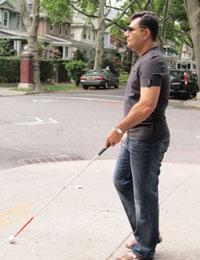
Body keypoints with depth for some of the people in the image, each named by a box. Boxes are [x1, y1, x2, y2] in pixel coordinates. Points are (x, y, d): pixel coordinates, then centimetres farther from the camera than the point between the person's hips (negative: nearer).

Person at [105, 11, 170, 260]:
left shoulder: (152, 61, -19)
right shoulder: (144, 60, 14)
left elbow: (147, 106, -29)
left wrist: (119, 128, -21)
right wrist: (127, 131, 22)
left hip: (148, 139, -11)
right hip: (135, 137, 11)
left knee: (144, 193, 1)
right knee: (122, 181, 20)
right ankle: (147, 232, 32)